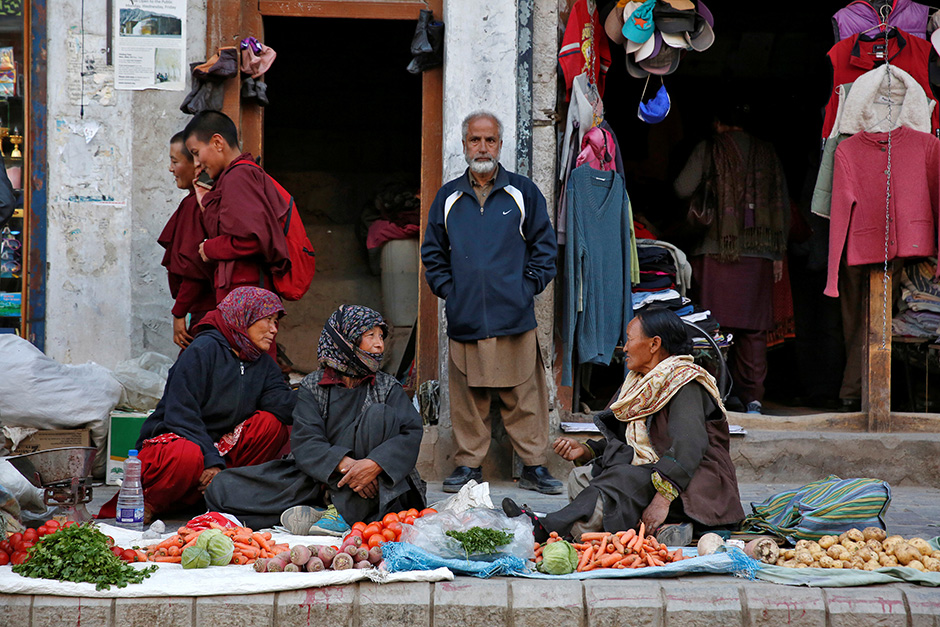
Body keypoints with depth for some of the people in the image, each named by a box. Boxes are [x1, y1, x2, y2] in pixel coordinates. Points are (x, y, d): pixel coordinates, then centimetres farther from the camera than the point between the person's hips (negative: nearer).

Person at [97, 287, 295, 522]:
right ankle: (145, 505, -15)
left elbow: (281, 402, -7)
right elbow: (181, 416, -18)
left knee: (271, 423, -14)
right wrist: (211, 461, -26)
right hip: (173, 439, -7)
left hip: (218, 446, 7)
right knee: (188, 456, -41)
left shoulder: (263, 364, 12)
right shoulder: (204, 350, -12)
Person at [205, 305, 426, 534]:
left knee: (379, 414, -24)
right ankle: (322, 511, -30)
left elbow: (412, 432, -9)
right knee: (224, 487, -14)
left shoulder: (388, 386, 8)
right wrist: (344, 465, -28)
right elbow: (305, 443, -7)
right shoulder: (312, 386, 7)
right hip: (319, 480, 1)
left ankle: (345, 513, -28)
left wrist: (375, 464, -29)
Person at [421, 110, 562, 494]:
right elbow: (433, 252, 18)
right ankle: (469, 465, 13)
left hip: (514, 317, -2)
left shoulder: (523, 193, 7)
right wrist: (447, 289, 5)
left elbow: (544, 247, 9)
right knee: (468, 398, 4)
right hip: (464, 316, 2)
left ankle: (534, 466, 5)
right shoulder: (448, 197, 12)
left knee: (524, 396, -2)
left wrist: (527, 287, -1)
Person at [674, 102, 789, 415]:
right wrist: (778, 252, 15)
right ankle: (752, 397, 2)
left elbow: (682, 189, -3)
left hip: (716, 250, -2)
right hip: (758, 252, 3)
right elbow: (782, 204, 11)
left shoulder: (709, 149, 1)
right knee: (753, 329, 4)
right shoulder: (767, 153, 11)